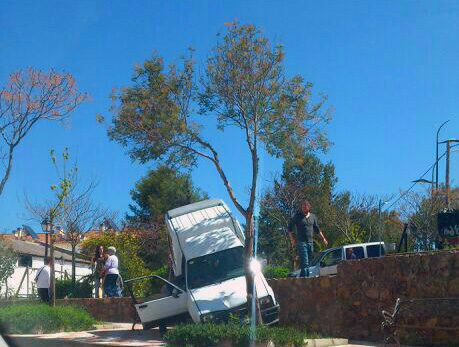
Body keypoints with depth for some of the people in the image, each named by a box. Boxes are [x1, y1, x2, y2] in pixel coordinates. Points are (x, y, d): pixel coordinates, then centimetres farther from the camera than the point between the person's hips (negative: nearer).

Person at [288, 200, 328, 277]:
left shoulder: (313, 216, 12)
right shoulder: (298, 216, -1)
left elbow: (317, 229, 22)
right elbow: (290, 228, 2)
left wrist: (323, 238, 16)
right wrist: (292, 239, -7)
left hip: (310, 242, 5)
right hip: (301, 242, -5)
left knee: (306, 263, 9)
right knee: (305, 263, -12)